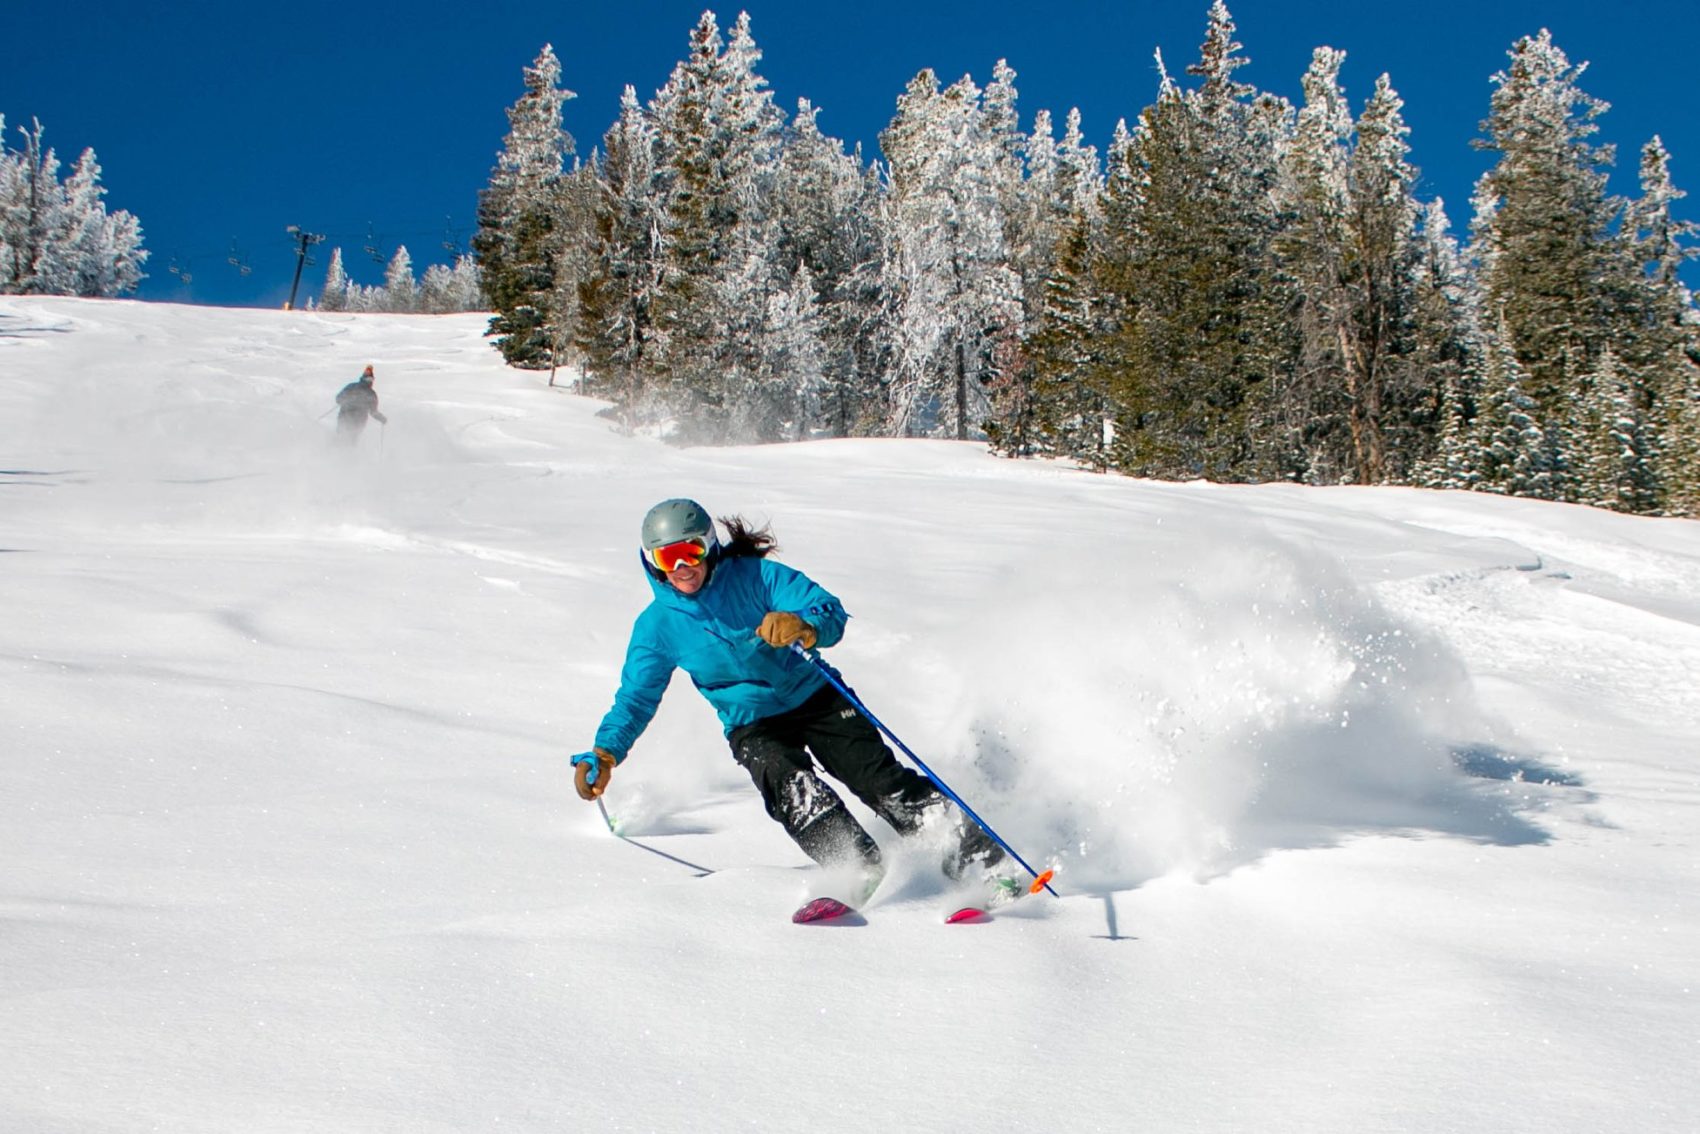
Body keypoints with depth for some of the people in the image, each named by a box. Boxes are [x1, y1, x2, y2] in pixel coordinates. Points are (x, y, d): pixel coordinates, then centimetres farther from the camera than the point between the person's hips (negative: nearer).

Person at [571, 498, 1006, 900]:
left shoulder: (753, 575, -11)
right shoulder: (657, 625, -4)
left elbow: (831, 611, -19)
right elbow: (636, 697, 1)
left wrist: (803, 625, -43)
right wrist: (605, 752, -15)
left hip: (815, 698, -1)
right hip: (752, 728, 2)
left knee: (880, 780, -16)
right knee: (791, 788, -29)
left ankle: (980, 857, -14)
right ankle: (863, 869, -35)